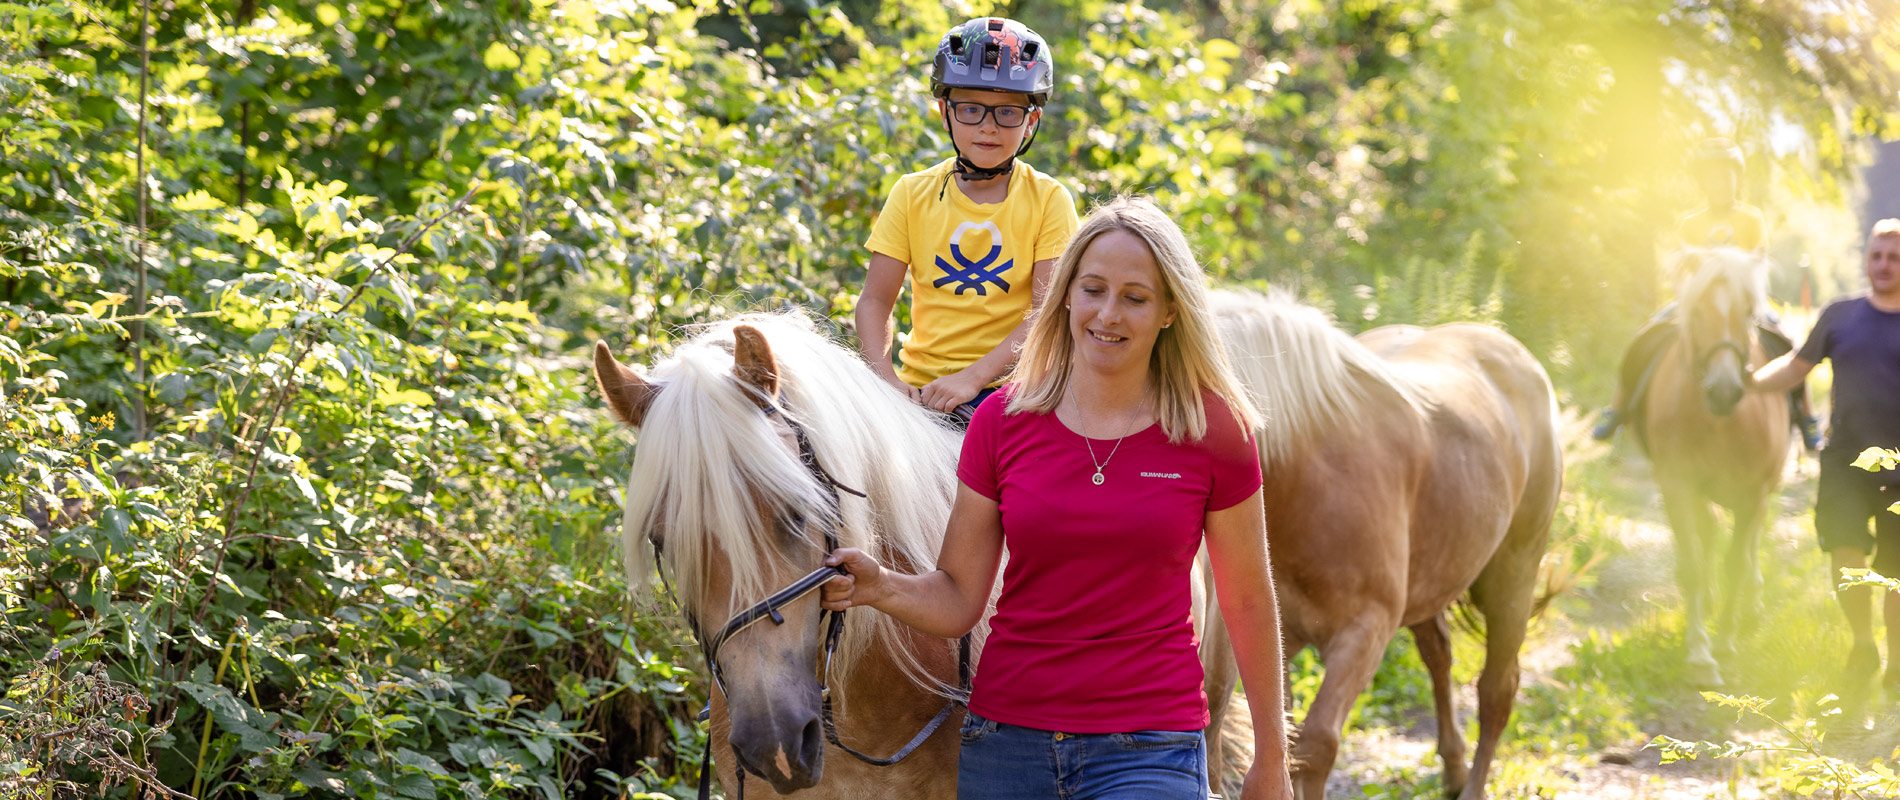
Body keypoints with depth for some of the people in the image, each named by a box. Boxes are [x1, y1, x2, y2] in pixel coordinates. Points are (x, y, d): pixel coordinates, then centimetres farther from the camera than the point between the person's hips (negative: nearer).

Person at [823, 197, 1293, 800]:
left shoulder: (1216, 431, -2)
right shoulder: (1001, 423, 1)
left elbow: (1247, 601, 6)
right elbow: (957, 599, 2)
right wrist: (879, 587, -19)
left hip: (1149, 747, -2)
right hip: (1008, 743, 2)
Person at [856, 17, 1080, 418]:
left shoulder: (1048, 200, 2)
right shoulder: (913, 194, 8)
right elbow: (875, 299, 5)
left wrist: (973, 378, -19)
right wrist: (885, 380, -13)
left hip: (1009, 385, -2)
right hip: (922, 390, 2)